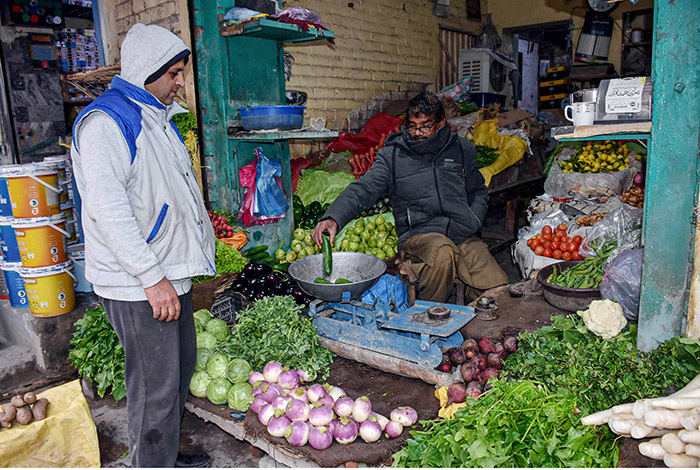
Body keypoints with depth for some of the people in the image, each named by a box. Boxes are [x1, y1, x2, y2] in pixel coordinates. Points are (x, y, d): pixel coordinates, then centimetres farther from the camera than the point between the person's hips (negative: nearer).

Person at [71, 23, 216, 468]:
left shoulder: (157, 117, 16)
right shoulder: (106, 121, -14)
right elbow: (108, 208, -23)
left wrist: (203, 237, 24)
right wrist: (152, 278, -24)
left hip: (169, 275, 10)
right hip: (137, 285, -10)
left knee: (181, 368, 19)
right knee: (156, 388, 0)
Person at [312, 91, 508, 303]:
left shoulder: (462, 149, 14)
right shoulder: (393, 155, 5)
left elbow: (479, 192, 24)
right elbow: (362, 190, -7)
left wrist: (471, 224, 5)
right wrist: (333, 218, -25)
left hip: (464, 237, 3)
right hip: (418, 235, -3)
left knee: (499, 290, -17)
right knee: (443, 252, -37)